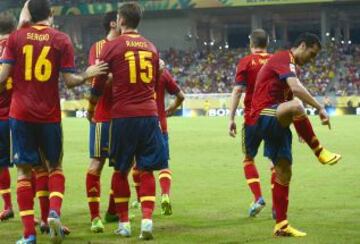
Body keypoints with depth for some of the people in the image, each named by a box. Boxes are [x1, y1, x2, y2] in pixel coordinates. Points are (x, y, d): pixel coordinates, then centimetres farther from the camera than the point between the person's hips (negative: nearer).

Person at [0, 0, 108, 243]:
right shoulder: (62, 40, -1)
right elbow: (69, 80, -2)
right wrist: (87, 75, 17)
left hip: (21, 114, 0)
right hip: (50, 114, 0)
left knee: (25, 170, 5)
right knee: (55, 166, 18)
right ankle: (54, 212, -8)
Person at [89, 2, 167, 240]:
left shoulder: (112, 46, -2)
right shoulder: (151, 47, 11)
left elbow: (98, 85, 4)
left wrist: (92, 105, 22)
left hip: (123, 115, -3)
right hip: (149, 113, 3)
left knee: (121, 170, 10)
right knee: (147, 170, 4)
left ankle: (124, 223, 13)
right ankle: (147, 219, -9)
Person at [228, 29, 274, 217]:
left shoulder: (246, 62, -1)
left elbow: (238, 90, -9)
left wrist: (231, 119, -9)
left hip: (253, 117, -2)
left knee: (248, 158, 12)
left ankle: (258, 198, -6)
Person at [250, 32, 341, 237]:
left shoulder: (289, 64, 24)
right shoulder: (284, 58, -9)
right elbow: (296, 88, -25)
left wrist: (303, 128, 29)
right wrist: (320, 108, -25)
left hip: (276, 122, 10)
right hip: (264, 114, -10)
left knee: (284, 172, 5)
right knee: (295, 106, -41)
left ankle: (281, 226, 7)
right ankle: (320, 151, -29)